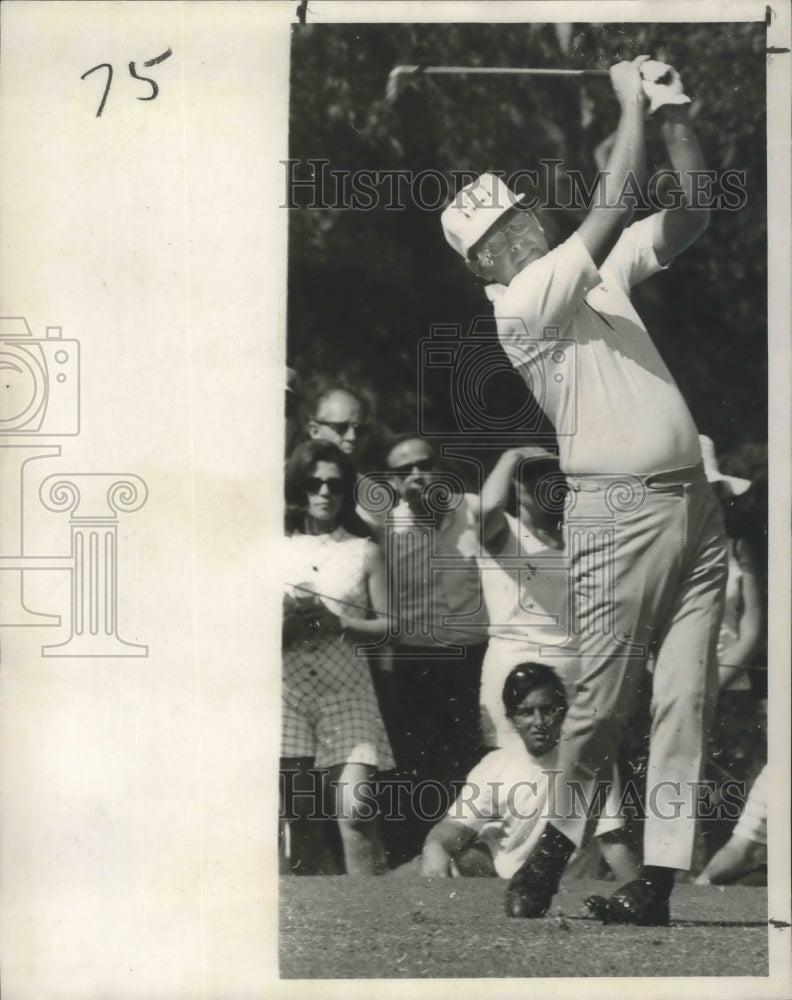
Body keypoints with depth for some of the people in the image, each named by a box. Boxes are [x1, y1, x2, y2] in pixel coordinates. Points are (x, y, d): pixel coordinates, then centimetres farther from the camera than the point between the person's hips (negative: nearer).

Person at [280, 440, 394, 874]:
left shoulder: (364, 552, 9)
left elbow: (386, 624, 6)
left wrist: (338, 622, -9)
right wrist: (287, 620, -11)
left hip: (346, 691, -1)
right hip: (289, 688, 1)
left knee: (354, 809, -14)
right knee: (299, 815, 2)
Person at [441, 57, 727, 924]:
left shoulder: (600, 269, 17)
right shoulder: (520, 302, -7)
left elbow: (692, 214, 16)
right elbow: (607, 210, -16)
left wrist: (675, 116, 5)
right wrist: (631, 101, -7)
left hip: (693, 502, 6)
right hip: (617, 511, -6)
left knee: (686, 696, 0)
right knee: (604, 698, -1)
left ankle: (657, 879, 2)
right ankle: (556, 843, 21)